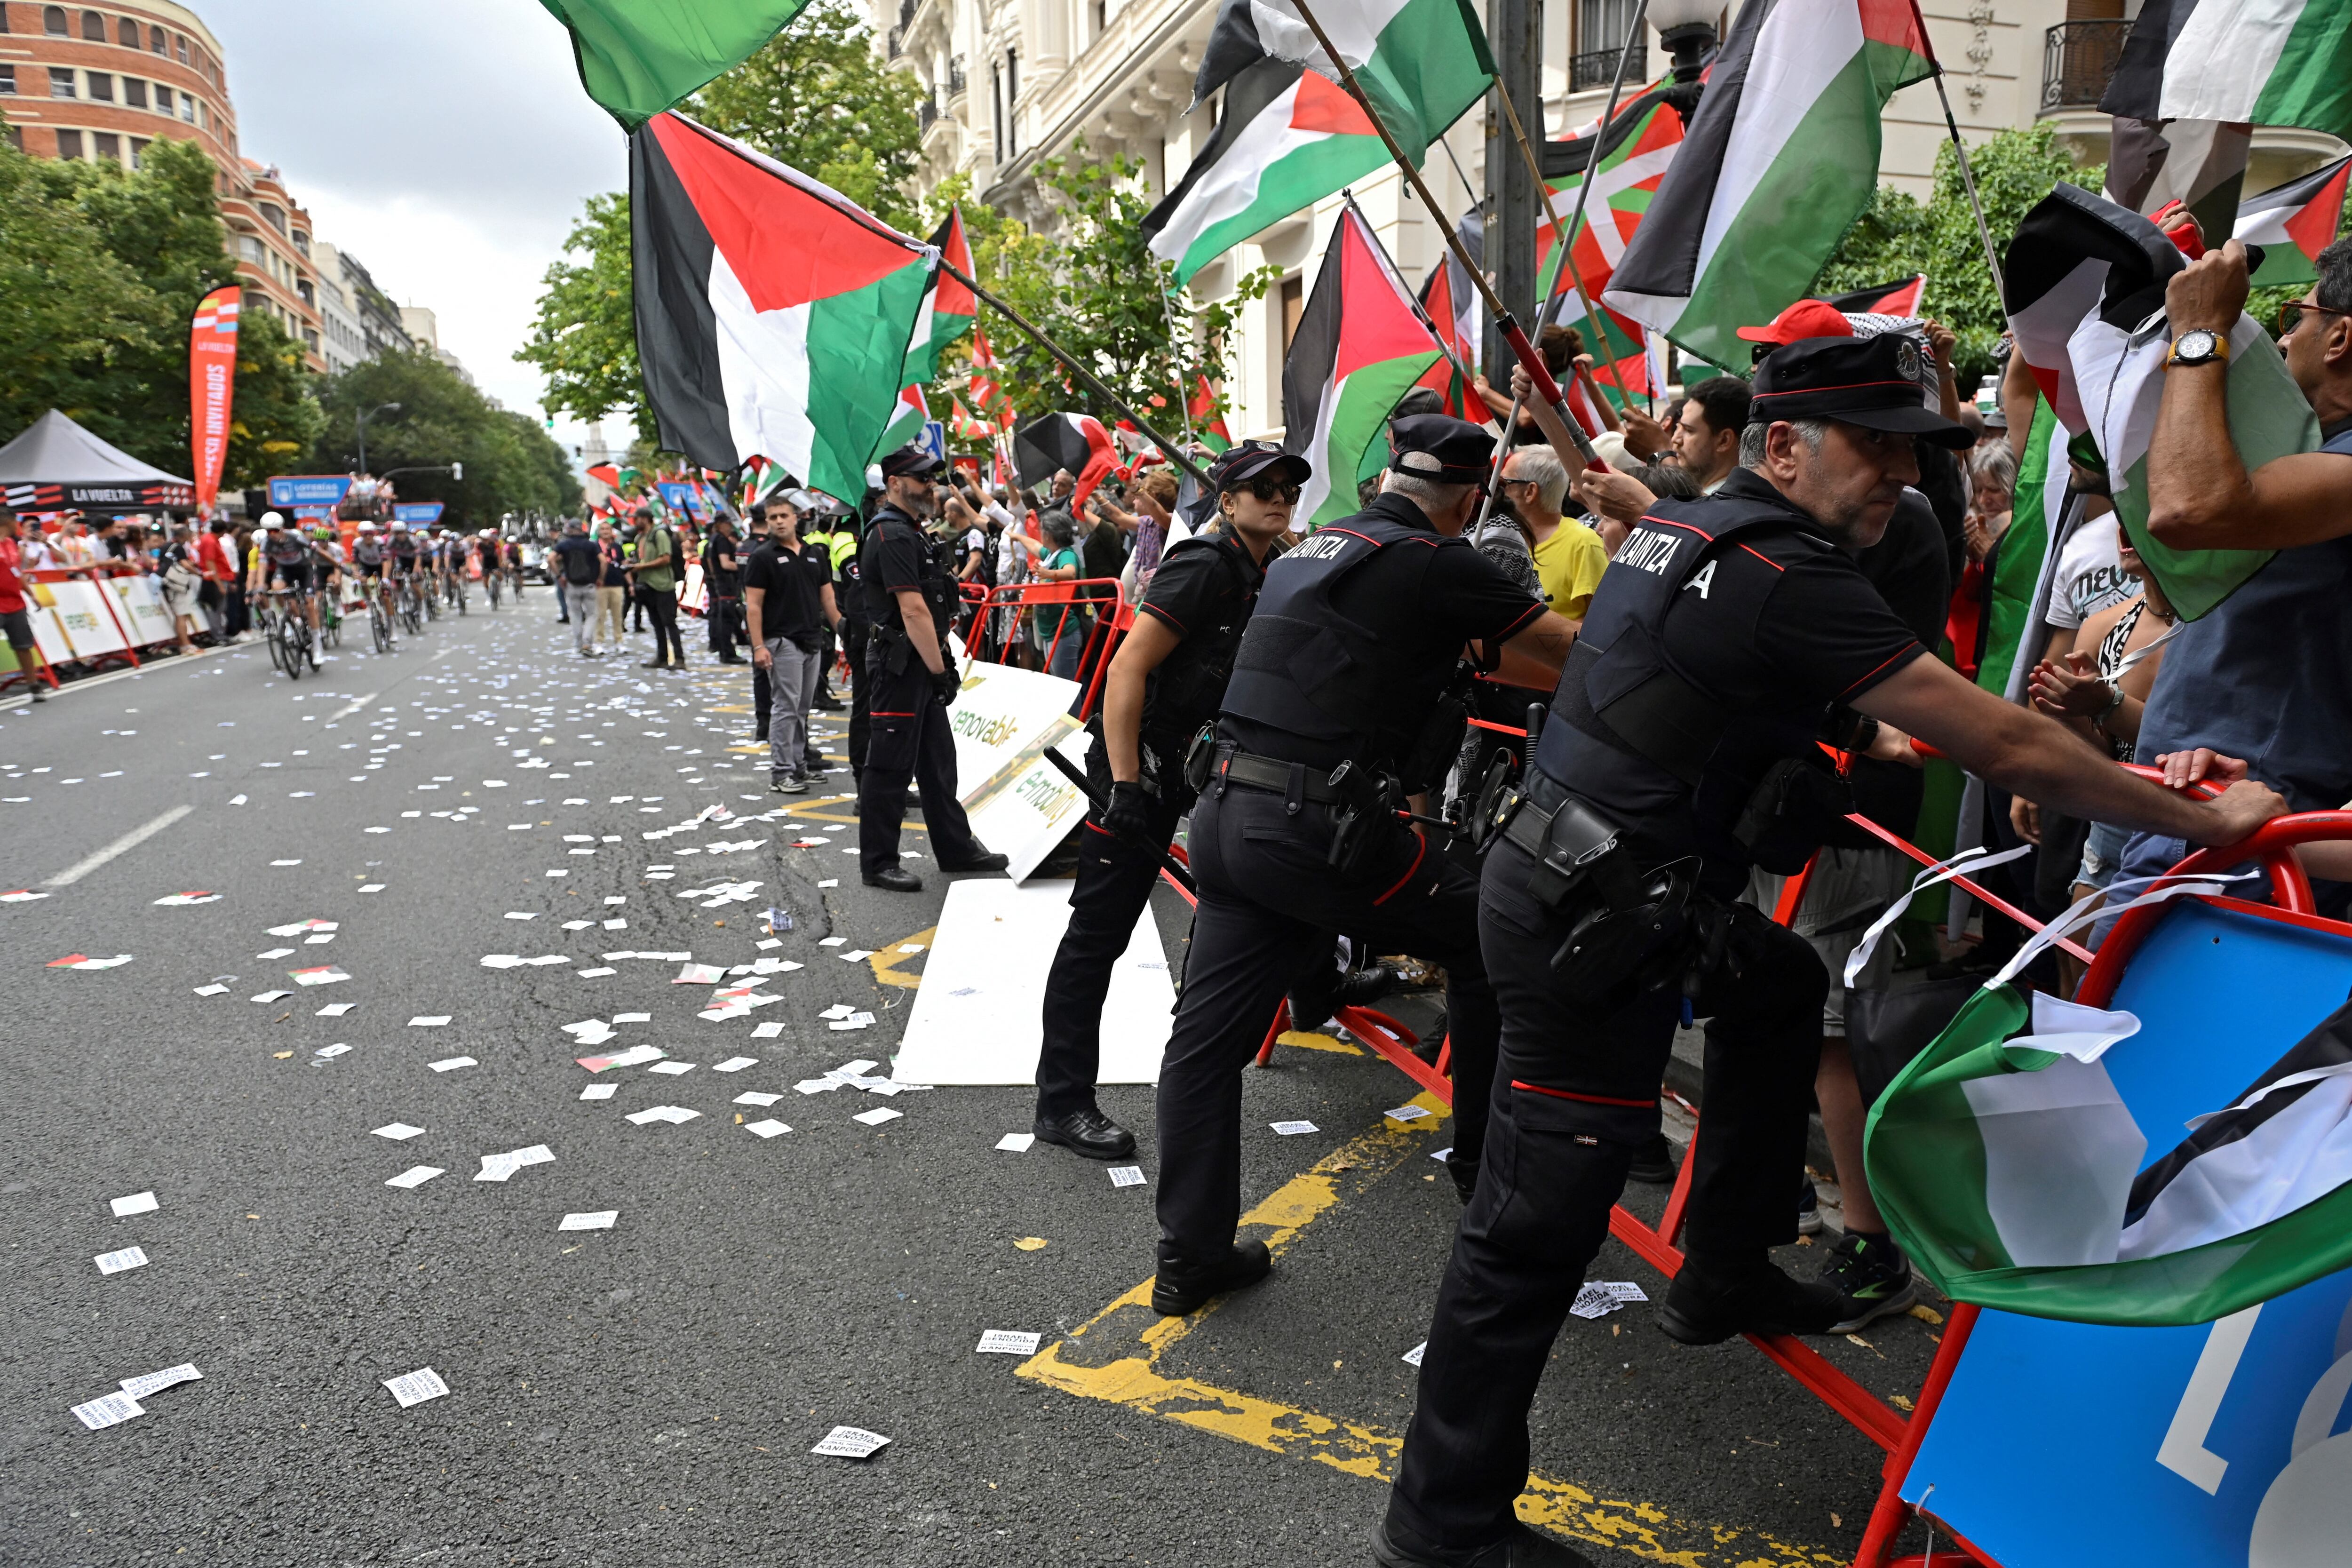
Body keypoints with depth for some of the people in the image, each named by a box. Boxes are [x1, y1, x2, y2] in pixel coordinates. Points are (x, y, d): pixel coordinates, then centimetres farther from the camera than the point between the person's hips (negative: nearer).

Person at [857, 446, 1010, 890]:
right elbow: (912, 610, -21)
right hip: (900, 665, -10)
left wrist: (941, 664, 17)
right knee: (891, 765, -3)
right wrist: (939, 668, -18)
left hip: (919, 663, 10)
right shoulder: (893, 535, -15)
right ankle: (878, 863, 5)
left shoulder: (909, 533, 18)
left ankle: (956, 848, 24)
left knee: (937, 760, 15)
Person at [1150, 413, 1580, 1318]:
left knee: (1207, 1036, 10)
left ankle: (1191, 1255, 18)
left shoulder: (1310, 550, 19)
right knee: (1485, 946, 14)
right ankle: (1486, 1164, 29)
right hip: (1321, 831, -7)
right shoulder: (1436, 564, -5)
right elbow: (1573, 656, 0)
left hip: (1226, 818, 8)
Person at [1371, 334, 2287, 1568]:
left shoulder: (1675, 528, 11)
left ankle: (1724, 1275, 39)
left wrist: (1864, 732, 26)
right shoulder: (1786, 576, -18)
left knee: (1779, 989, 29)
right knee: (1539, 1223, -3)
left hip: (1586, 881, 10)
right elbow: (2001, 743, -16)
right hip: (1587, 921, -10)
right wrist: (2207, 819, -4)